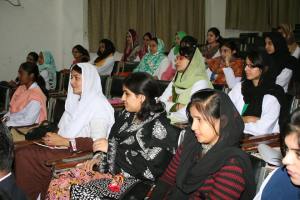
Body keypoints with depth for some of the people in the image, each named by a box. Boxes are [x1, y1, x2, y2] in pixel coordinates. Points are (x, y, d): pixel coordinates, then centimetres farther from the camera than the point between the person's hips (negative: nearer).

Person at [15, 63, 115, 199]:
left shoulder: (99, 104, -12)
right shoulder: (76, 100, 14)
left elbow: (97, 143, -21)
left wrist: (64, 141, -21)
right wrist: (54, 134, -2)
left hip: (81, 153, -8)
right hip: (65, 146, 8)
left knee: (26, 156, -19)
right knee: (22, 154, -12)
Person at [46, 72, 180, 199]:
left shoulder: (159, 126, -14)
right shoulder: (126, 115, 10)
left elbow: (149, 170, -19)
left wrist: (110, 148, -16)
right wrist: (99, 157, -1)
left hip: (130, 181, -7)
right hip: (107, 168, 7)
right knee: (58, 184, -9)